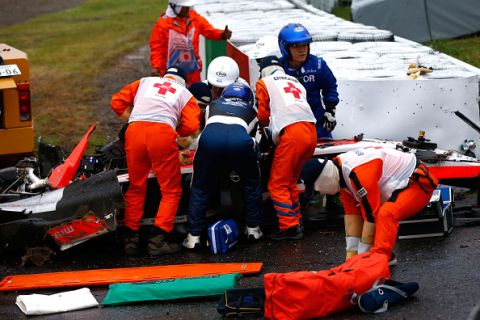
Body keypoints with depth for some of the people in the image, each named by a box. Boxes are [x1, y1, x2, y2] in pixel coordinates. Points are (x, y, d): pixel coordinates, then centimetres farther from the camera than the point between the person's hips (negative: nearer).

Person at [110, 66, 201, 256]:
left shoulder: (145, 82, 31)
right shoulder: (185, 94, 25)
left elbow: (117, 102, 21)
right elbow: (191, 126, 8)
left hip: (134, 131, 3)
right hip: (163, 133, -3)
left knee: (136, 188, 17)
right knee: (171, 190, 7)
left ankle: (131, 238, 16)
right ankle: (157, 240, -3)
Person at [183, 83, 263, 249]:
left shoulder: (213, 105, 40)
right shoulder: (251, 110, 39)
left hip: (210, 136, 1)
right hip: (239, 138, 0)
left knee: (200, 188, 16)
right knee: (252, 184, 25)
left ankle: (193, 236, 9)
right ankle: (253, 229, 26)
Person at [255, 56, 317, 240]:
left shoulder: (264, 83, 17)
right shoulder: (296, 82, 32)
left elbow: (263, 116, 16)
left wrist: (263, 125, 38)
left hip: (292, 132, -6)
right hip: (311, 131, 6)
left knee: (278, 184, -2)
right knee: (290, 181, 19)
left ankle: (289, 227, -10)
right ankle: (296, 220, 19)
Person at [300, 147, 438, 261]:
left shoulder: (358, 173, -32)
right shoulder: (341, 172, -1)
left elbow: (371, 214, -29)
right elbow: (351, 213, 2)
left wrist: (363, 255, -22)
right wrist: (351, 253, -1)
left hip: (419, 184, -11)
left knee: (386, 214, -32)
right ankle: (385, 256, 14)